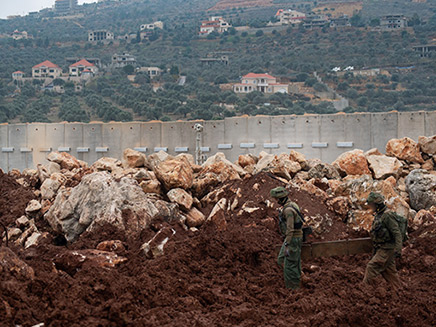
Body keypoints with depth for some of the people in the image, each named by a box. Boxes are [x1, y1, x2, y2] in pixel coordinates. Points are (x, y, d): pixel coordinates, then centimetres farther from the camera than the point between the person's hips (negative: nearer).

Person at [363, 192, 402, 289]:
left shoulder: (387, 215, -17)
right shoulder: (378, 215, 13)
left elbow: (397, 233, -21)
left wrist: (398, 250, -28)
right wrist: (375, 250, 26)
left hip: (386, 250, -10)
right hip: (381, 249, 10)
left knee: (371, 267, -9)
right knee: (390, 273, 11)